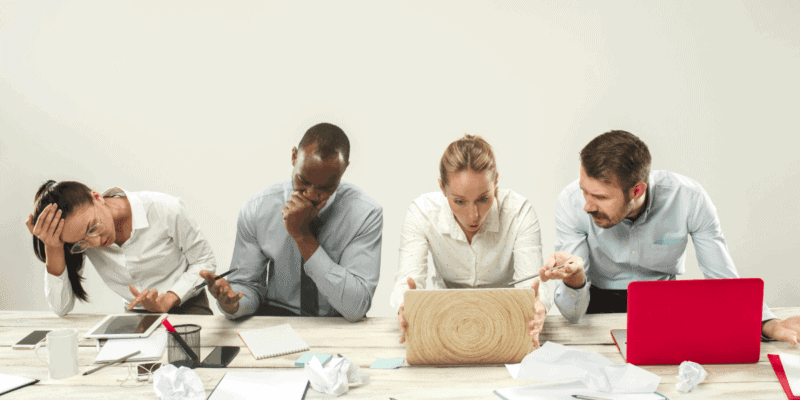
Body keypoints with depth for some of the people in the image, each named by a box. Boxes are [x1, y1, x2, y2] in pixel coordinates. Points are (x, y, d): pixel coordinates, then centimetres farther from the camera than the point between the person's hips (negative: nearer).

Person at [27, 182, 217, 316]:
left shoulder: (165, 210, -21)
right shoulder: (80, 234, -12)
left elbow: (204, 261, -7)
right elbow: (61, 308, -12)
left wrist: (168, 300, -23)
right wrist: (52, 249, -24)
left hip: (186, 305, -2)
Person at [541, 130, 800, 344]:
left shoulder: (689, 199, -23)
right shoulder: (572, 202, -23)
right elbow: (573, 314, -23)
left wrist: (769, 324, -31)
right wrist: (574, 278, -46)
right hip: (600, 304, 0)